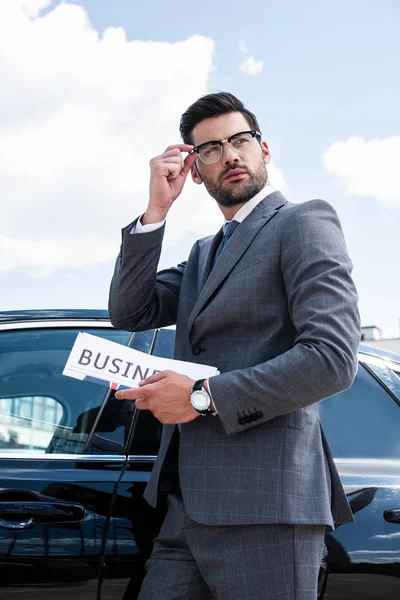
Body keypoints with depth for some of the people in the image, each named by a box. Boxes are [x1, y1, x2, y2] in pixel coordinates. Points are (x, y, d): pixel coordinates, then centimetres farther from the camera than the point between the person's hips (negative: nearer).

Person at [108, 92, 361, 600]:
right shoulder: (204, 253, 24)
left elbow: (332, 358, -15)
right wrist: (156, 210, 3)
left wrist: (203, 397, -13)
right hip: (190, 503, 8)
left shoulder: (304, 223, -2)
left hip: (262, 503, -7)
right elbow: (130, 314, 11)